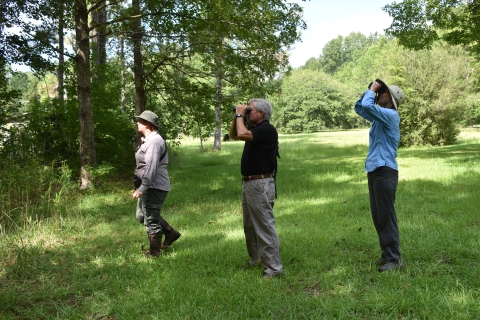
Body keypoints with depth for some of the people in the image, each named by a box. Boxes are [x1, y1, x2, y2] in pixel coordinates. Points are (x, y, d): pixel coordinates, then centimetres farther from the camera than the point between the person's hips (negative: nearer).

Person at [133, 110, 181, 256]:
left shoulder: (154, 141, -18)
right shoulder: (147, 140, 16)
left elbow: (151, 167, -25)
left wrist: (142, 188, -27)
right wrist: (141, 186, 21)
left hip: (154, 187, -11)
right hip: (148, 186, 11)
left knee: (151, 219, -2)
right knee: (141, 216, 20)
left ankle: (154, 252, 12)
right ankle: (171, 233, 27)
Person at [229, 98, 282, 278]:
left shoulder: (267, 130, -17)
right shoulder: (254, 128, 13)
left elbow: (242, 134, -31)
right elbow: (233, 135, 24)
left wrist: (240, 115, -14)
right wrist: (237, 117, 9)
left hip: (261, 184, -10)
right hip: (248, 183, 10)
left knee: (265, 226, -7)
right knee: (249, 225, 19)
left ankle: (274, 267, -1)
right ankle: (256, 258, 33)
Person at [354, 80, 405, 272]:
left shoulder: (391, 115, -11)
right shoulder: (379, 116, 16)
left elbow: (367, 106, -26)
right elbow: (359, 108, 26)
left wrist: (373, 89, -8)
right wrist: (370, 90, 13)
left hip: (385, 171, -10)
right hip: (374, 170, 10)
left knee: (386, 217, -7)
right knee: (378, 217, 13)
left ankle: (394, 259, -1)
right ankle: (386, 254, 21)